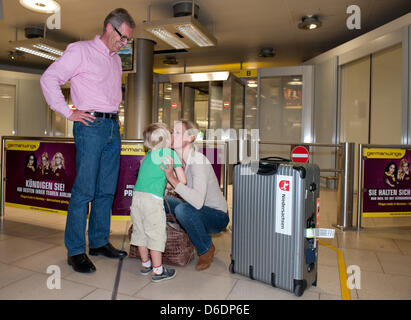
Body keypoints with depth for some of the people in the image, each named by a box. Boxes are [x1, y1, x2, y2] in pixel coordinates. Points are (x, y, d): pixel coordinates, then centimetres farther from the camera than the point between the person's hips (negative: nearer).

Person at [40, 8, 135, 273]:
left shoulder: (116, 59, 21)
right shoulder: (81, 50, 0)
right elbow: (49, 78, -5)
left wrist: (115, 114, 16)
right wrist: (68, 113, -9)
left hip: (113, 127, 7)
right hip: (91, 125, -7)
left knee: (107, 189, 8)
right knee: (84, 190, -7)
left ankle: (99, 242, 19)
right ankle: (75, 251, 4)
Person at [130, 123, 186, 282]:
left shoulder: (148, 155, 16)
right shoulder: (171, 153, 1)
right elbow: (182, 180, 1)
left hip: (137, 196, 7)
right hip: (153, 199, -6)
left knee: (140, 231, 17)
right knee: (156, 234, 4)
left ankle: (145, 264, 34)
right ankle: (157, 270, 13)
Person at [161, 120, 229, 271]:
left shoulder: (198, 161, -27)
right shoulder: (176, 159, -2)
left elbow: (198, 202, -40)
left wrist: (172, 178, -39)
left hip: (217, 217, -7)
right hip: (195, 212, 8)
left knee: (183, 209, -33)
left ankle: (207, 249, -5)